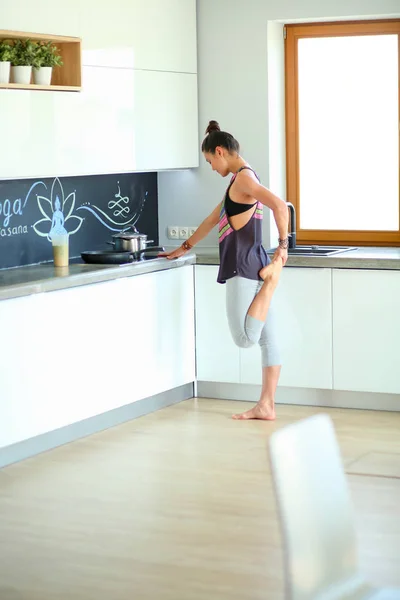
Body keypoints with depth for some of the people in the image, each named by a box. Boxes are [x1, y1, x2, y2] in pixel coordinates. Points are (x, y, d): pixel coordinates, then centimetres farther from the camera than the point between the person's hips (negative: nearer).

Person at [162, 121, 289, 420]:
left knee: (245, 338, -17)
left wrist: (283, 246, -23)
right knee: (267, 338, 6)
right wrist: (185, 248, 34)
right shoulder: (240, 180, 20)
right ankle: (266, 406, 8)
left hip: (245, 266, -10)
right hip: (246, 267, 10)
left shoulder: (243, 177, -10)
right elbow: (213, 219, 30)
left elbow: (280, 206, -25)